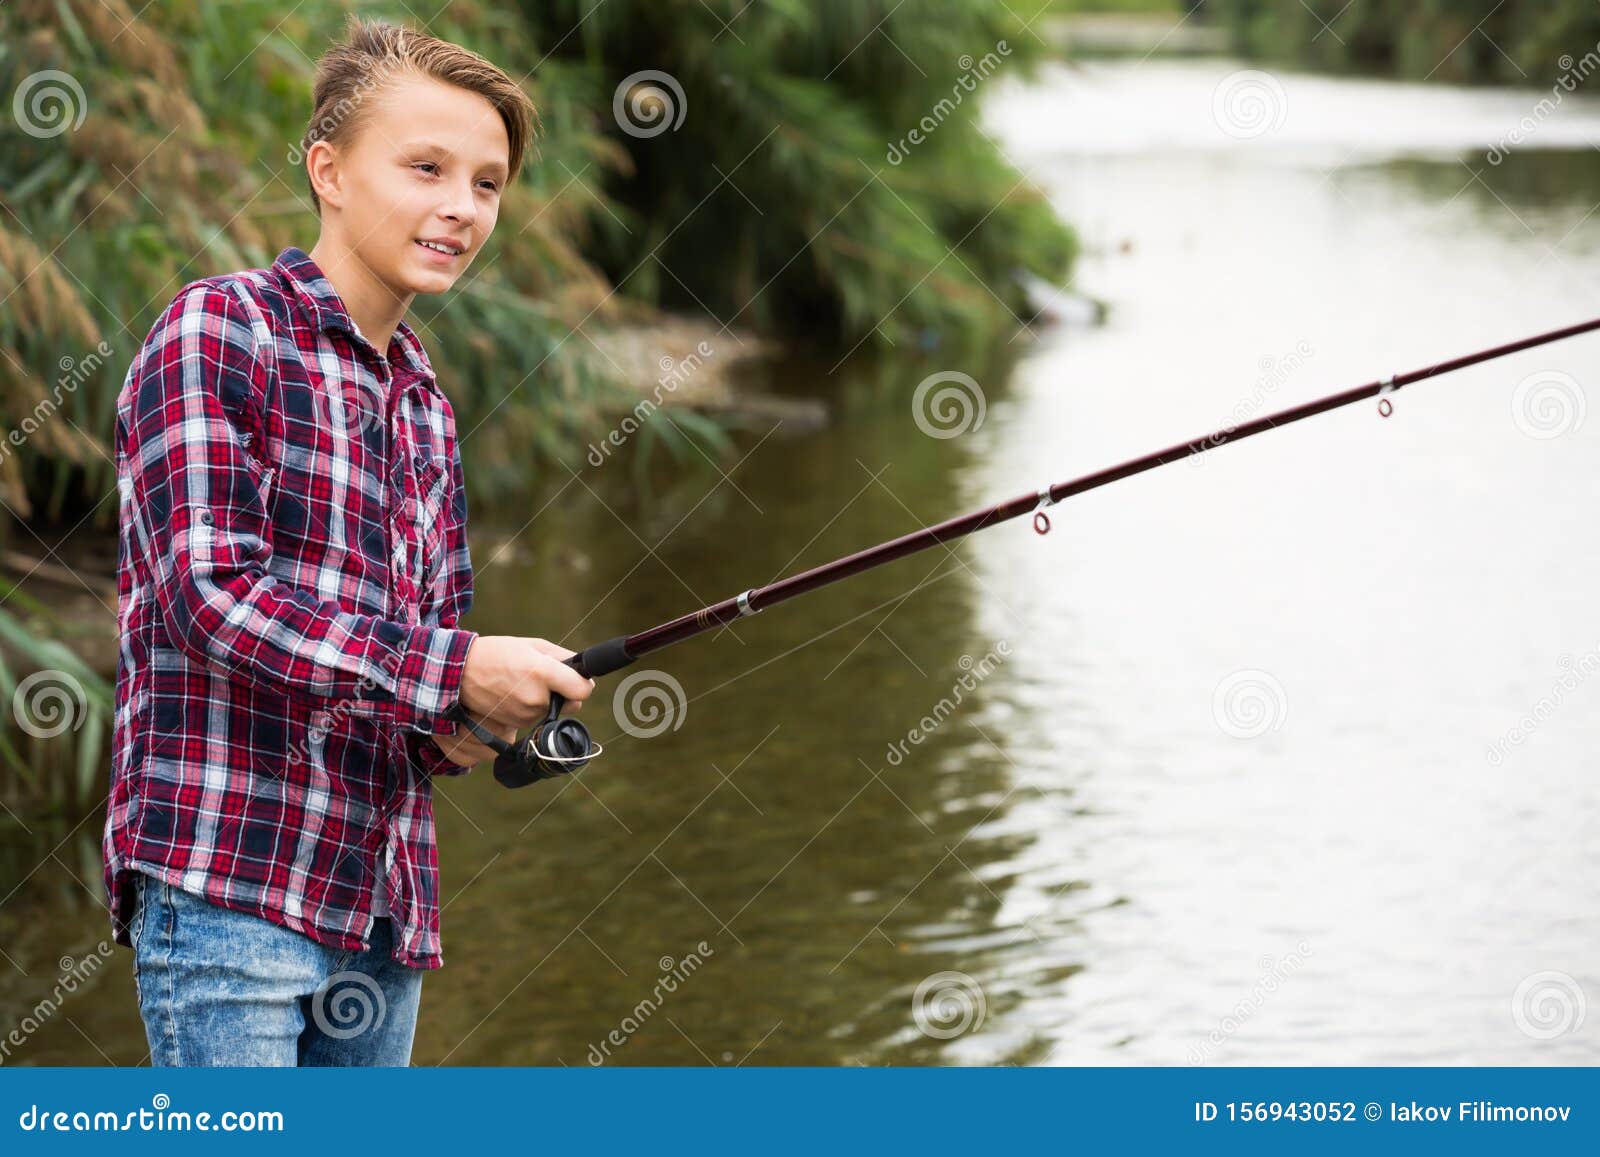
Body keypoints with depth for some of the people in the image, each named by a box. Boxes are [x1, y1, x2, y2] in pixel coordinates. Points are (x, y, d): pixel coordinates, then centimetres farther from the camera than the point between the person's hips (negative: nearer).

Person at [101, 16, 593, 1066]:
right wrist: (456, 671, -19)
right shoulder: (218, 332, -5)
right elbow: (208, 593, -16)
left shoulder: (428, 406, 20)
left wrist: (455, 730, -1)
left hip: (382, 899, 8)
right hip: (226, 878, -8)